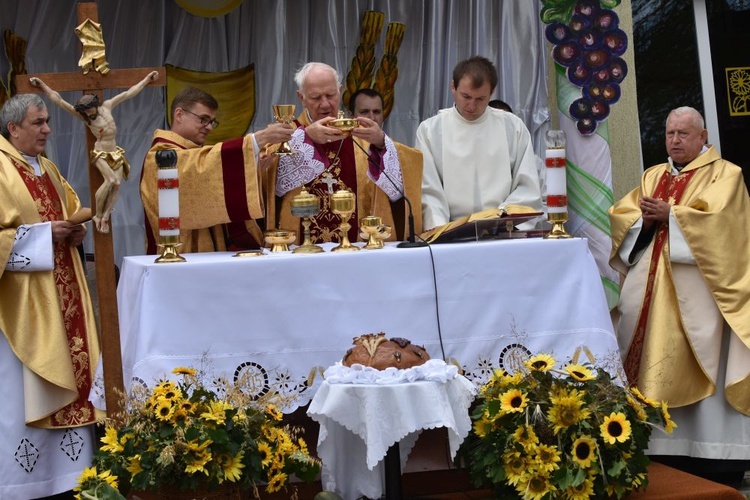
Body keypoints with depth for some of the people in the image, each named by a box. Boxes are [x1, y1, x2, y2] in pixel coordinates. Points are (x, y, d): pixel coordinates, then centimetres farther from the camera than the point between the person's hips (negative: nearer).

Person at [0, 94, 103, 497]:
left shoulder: (48, 170, 15)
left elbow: (73, 210, 23)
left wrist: (75, 230, 1)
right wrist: (43, 235, -18)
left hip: (60, 293, 8)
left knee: (66, 378, 10)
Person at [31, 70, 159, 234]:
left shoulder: (107, 106, 1)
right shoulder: (83, 116, -9)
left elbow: (129, 93, 7)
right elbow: (59, 101, -14)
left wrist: (147, 79, 12)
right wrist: (42, 85, -18)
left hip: (116, 153, 5)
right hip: (100, 153, -5)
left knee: (116, 184, -11)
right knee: (110, 180, -26)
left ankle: (105, 217, -5)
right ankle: (98, 215, -14)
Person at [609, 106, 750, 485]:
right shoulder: (652, 177, 21)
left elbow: (716, 217, -13)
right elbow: (620, 214, 12)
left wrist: (669, 215, -14)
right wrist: (644, 220, -7)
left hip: (696, 287, -5)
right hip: (650, 286, 5)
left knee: (703, 365, -8)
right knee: (652, 364, 0)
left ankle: (717, 452, -5)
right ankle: (660, 449, 3)